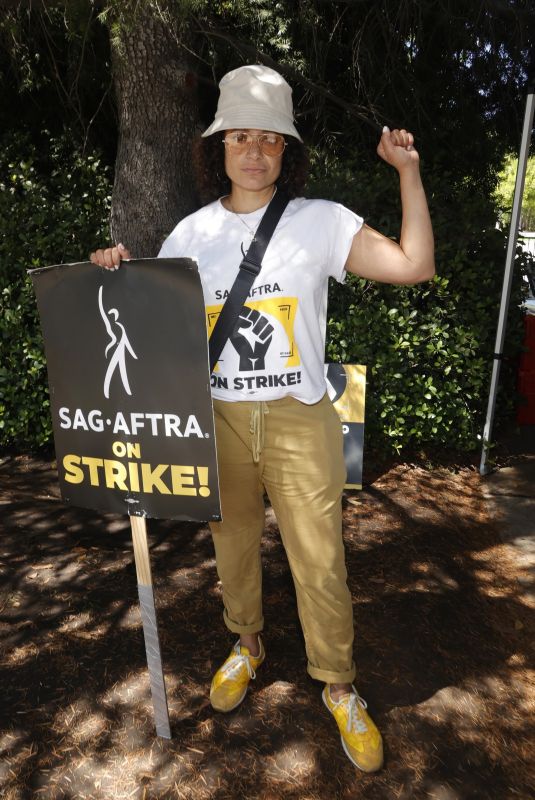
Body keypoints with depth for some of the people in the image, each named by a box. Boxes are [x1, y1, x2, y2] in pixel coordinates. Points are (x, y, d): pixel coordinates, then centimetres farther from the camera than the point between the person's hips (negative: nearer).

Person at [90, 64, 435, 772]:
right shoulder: (191, 233, 6)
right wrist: (120, 275, -5)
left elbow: (414, 267, -7)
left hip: (300, 420, -2)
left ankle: (339, 687, 30)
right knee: (232, 545, 17)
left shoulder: (322, 221, -1)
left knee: (320, 561, 4)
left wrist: (408, 171, -6)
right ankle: (247, 646, 46)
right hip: (218, 420, 3)